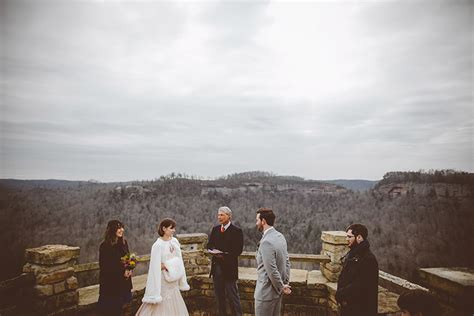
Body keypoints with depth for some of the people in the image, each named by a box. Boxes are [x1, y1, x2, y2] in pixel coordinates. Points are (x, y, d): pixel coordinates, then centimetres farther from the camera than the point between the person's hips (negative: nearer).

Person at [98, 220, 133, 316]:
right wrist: (122, 272, -14)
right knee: (111, 308, 3)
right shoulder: (105, 246, -14)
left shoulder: (123, 242, 3)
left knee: (119, 305, 10)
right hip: (110, 281, -5)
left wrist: (129, 270, -7)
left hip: (123, 281, 5)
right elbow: (104, 265, -14)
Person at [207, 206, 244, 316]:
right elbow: (209, 245, 14)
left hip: (229, 267, -6)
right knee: (219, 294, 15)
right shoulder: (215, 229, 10)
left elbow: (238, 250, -14)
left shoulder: (236, 231, -8)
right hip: (216, 266, 6)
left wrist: (224, 255, -22)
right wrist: (213, 251, -8)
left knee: (232, 295, 0)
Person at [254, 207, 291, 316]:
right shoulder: (280, 236, 2)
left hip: (266, 292, -8)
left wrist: (282, 287, -10)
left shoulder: (266, 242, -25)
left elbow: (272, 270, -23)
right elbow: (287, 261, 8)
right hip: (277, 290, 8)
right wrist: (286, 283, 11)